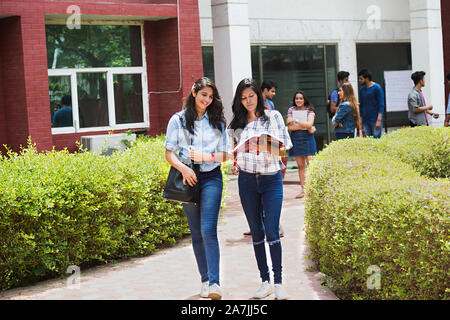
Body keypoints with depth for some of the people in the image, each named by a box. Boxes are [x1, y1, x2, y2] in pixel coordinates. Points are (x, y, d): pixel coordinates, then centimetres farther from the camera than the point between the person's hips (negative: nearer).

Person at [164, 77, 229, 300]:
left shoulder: (217, 122, 8)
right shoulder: (178, 120, 4)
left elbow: (224, 155, 8)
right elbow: (169, 153, 2)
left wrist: (206, 157, -11)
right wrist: (183, 168, -16)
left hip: (211, 178, -1)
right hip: (188, 179, 1)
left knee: (208, 229, -14)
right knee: (196, 232, 7)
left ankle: (214, 283, -18)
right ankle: (205, 280, 17)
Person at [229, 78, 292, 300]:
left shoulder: (273, 116, 1)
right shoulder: (237, 123, 9)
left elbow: (283, 149, -1)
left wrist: (269, 148, -19)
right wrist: (236, 164, 2)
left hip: (271, 179, -3)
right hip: (247, 180, 3)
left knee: (272, 232, -9)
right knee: (257, 233, 6)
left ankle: (278, 283, -4)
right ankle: (265, 281, 12)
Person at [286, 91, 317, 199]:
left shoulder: (309, 110, 2)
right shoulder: (291, 110, 9)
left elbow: (309, 124, -12)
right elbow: (290, 127, -1)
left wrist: (296, 121, -16)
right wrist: (304, 126, -10)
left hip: (307, 138, -2)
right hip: (296, 139, 3)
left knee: (310, 164, -9)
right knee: (300, 165, 3)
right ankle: (303, 189, 5)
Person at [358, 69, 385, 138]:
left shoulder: (377, 88, -6)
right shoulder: (362, 89, 11)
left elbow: (381, 105, -9)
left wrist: (379, 120, -17)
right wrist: (360, 120, 13)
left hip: (375, 120, -6)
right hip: (365, 121, 6)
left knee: (376, 139, -6)